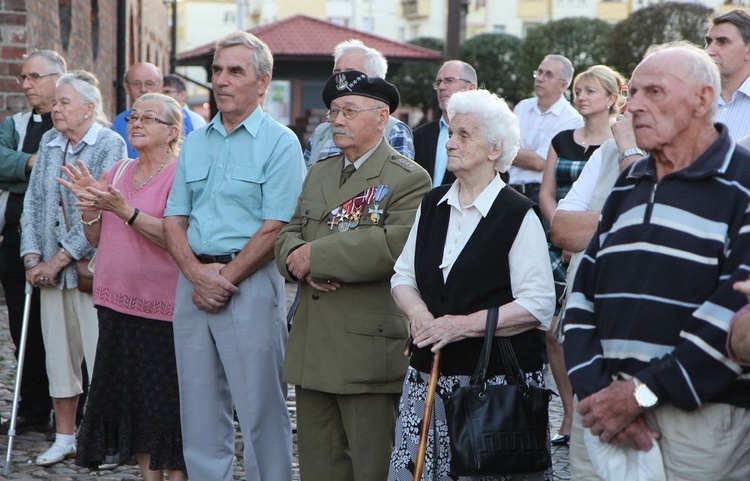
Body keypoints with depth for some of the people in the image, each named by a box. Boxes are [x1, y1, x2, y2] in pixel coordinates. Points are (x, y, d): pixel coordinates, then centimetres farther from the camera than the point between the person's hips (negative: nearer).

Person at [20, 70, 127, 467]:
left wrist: (60, 260, -14)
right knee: (58, 349, 8)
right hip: (52, 266, 6)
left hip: (90, 265, -6)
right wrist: (33, 258, 0)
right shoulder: (49, 144, 12)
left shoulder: (110, 145, -6)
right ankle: (64, 438, 16)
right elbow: (33, 202, 12)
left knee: (98, 352, -4)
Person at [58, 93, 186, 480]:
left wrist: (124, 210, -25)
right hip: (117, 303, 7)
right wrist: (88, 203, -4)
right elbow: (96, 238, 14)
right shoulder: (118, 172, 14)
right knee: (131, 396, 11)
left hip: (162, 308, -7)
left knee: (165, 400, -2)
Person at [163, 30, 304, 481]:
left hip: (251, 283, -6)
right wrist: (197, 273, -6)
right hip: (193, 281, 6)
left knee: (260, 407, -2)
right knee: (199, 407, 10)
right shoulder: (195, 142, 14)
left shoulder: (280, 142, -4)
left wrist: (225, 278, -13)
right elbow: (174, 219, 11)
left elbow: (276, 228, -12)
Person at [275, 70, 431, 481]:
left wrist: (316, 256, -17)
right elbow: (288, 234, 16)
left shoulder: (408, 179, -6)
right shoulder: (319, 173, 20)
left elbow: (395, 245, -21)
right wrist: (298, 263, -9)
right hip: (312, 351, 7)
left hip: (369, 350, -7)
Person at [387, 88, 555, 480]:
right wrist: (418, 312, -5)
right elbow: (403, 276, 17)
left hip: (496, 378, -5)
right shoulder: (432, 206, 13)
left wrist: (465, 325, -17)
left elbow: (538, 304, -11)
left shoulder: (518, 214, -6)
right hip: (429, 373, 5)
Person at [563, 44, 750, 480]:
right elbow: (583, 297, 12)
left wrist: (642, 392, -17)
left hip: (701, 417, -6)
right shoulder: (627, 189, 17)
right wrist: (595, 391, -5)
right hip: (607, 412, 6)